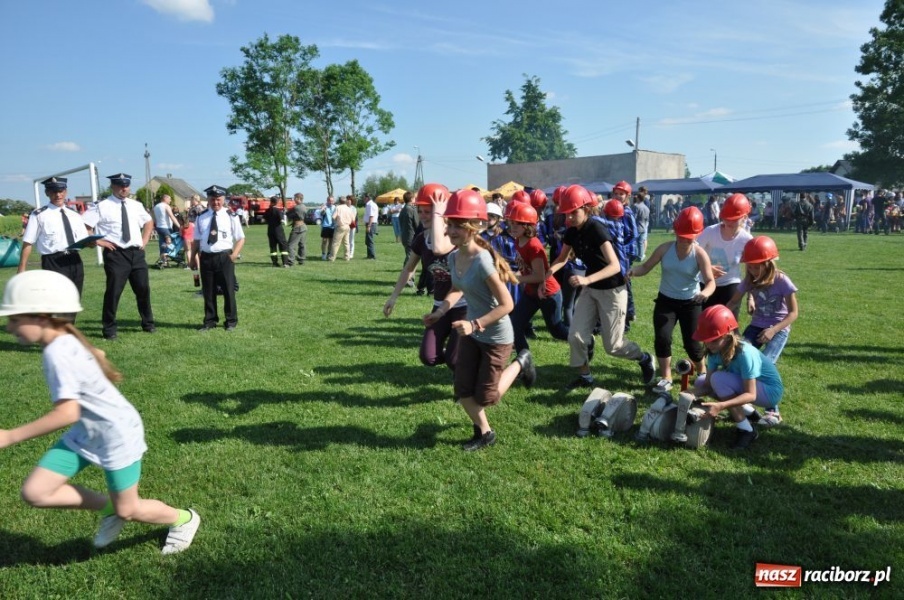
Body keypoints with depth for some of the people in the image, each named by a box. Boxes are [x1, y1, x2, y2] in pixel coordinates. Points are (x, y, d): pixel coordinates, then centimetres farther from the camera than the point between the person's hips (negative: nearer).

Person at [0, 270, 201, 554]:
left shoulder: (58, 354, -28)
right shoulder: (67, 342, -2)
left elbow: (67, 414, -33)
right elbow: (98, 356, 19)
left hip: (116, 435, -9)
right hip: (86, 433, 9)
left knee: (128, 510, 6)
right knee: (35, 492, 3)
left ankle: (184, 519, 32)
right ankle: (108, 507, 20)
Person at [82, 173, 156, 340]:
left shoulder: (136, 205, 11)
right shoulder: (102, 206, -6)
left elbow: (149, 221, 27)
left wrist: (145, 240, 16)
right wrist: (98, 241, -11)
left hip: (136, 253, 5)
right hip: (115, 254, -5)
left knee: (143, 289, 12)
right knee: (113, 291, -3)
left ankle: (148, 323, 28)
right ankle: (109, 329, 10)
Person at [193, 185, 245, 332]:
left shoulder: (231, 217, -1)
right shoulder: (201, 217, 9)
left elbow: (240, 238, 1)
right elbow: (197, 240, 13)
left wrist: (234, 254, -10)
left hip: (224, 257, -3)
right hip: (206, 258, 3)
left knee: (228, 290, 5)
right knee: (208, 291, 11)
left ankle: (231, 321, 19)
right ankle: (210, 321, 24)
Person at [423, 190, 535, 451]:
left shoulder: (482, 261, -30)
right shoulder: (454, 257, -6)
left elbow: (506, 304, -26)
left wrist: (475, 324, -30)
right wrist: (440, 311, -1)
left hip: (495, 336, -7)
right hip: (471, 333, 7)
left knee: (486, 397, 7)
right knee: (463, 391, 9)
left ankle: (520, 363, 31)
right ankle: (484, 433, 34)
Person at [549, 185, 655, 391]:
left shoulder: (596, 229, -26)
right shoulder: (571, 232, -3)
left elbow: (615, 266, -33)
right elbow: (562, 258, 9)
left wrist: (587, 279, -48)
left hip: (612, 290, -7)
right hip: (590, 289, 7)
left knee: (612, 346, 1)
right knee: (575, 336, -1)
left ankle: (645, 359, 30)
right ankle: (585, 377, 18)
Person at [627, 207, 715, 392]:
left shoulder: (700, 254, -16)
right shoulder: (665, 249, -10)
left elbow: (710, 281, -22)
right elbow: (646, 267, -5)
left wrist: (705, 292, -46)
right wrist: (635, 270, -29)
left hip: (691, 303, -2)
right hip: (666, 301, 2)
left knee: (692, 343, 2)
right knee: (662, 338, -10)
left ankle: (702, 374, 32)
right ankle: (666, 378, 10)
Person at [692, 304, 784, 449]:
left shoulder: (745, 353, -33)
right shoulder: (715, 350, -12)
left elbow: (750, 395, -33)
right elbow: (708, 384, -11)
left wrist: (721, 406, -45)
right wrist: (692, 395, -31)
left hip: (770, 390, -8)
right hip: (749, 384, 8)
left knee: (719, 379, -28)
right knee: (700, 382, -1)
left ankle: (747, 430, -14)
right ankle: (750, 413, 11)